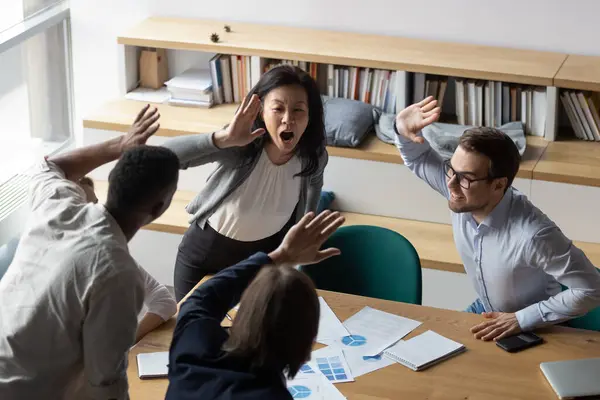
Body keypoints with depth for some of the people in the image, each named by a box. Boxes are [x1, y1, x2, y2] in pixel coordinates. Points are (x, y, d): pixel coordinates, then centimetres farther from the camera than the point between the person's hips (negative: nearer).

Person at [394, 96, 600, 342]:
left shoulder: (533, 234, -38)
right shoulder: (462, 191, -19)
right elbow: (419, 159, 0)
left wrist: (521, 320, -28)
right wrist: (404, 131, -23)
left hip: (533, 329, -6)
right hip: (486, 311, 6)